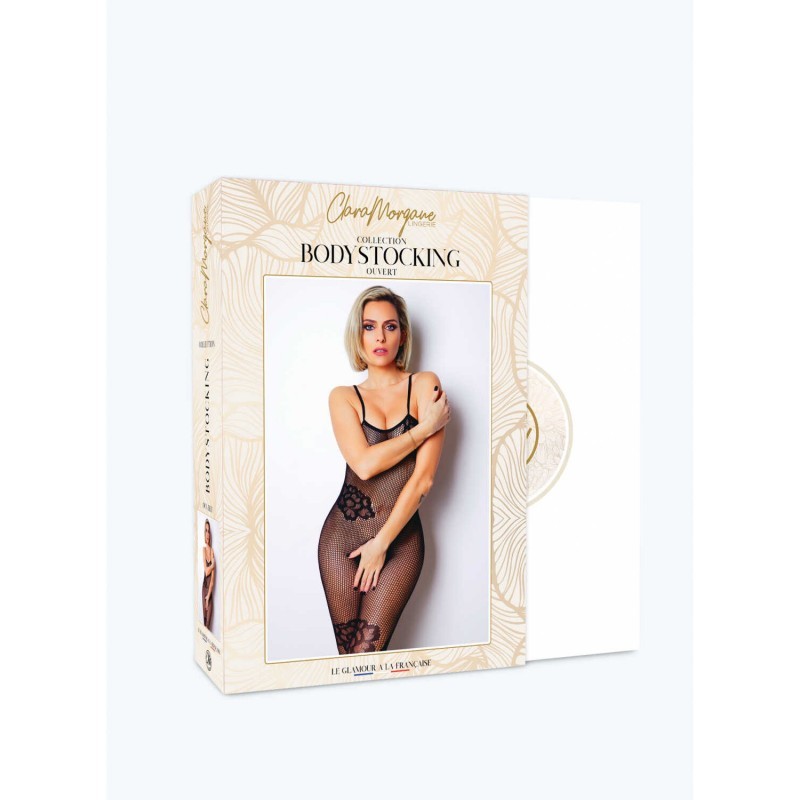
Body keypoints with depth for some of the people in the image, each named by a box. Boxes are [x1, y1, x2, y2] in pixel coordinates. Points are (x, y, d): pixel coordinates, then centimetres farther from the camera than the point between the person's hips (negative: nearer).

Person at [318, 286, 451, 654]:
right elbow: (364, 464, -12)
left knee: (366, 653, -6)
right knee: (346, 651, 5)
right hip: (342, 534, 2)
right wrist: (425, 427, -11)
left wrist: (381, 542, -9)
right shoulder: (344, 396, 5)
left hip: (400, 537, -2)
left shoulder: (424, 385, -2)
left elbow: (424, 477, -9)